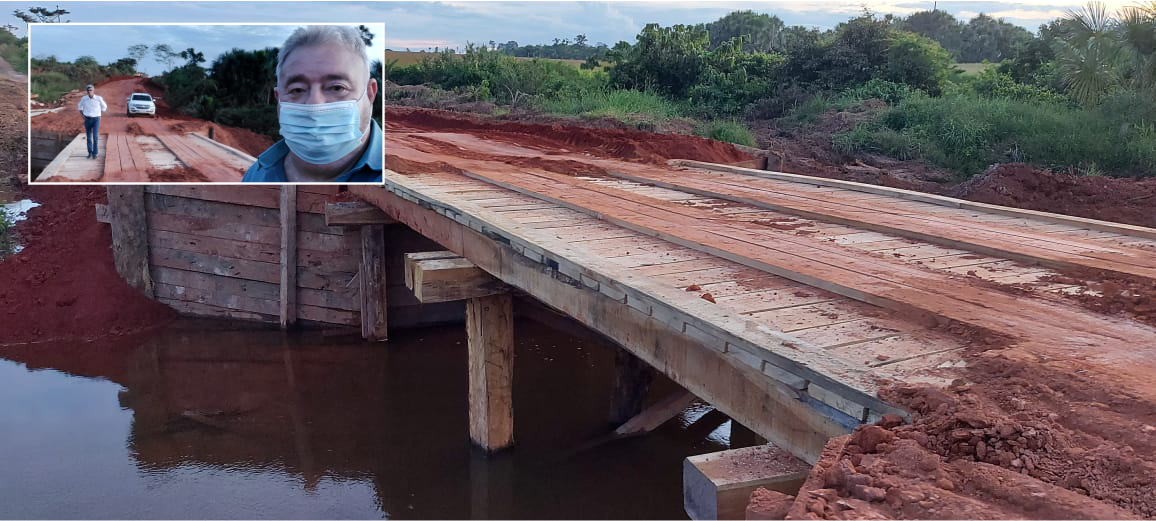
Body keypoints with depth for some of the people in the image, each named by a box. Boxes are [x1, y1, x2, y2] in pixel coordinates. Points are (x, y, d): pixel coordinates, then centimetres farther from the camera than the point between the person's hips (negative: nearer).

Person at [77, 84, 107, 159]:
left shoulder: (99, 98, -9)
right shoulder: (84, 98, -3)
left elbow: (104, 106, 11)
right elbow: (80, 106, 18)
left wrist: (99, 115, 5)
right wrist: (82, 115, 6)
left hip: (96, 120, -2)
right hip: (87, 119, 2)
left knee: (95, 136, -13)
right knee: (89, 137, 7)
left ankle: (94, 153, -6)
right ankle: (90, 153, 19)